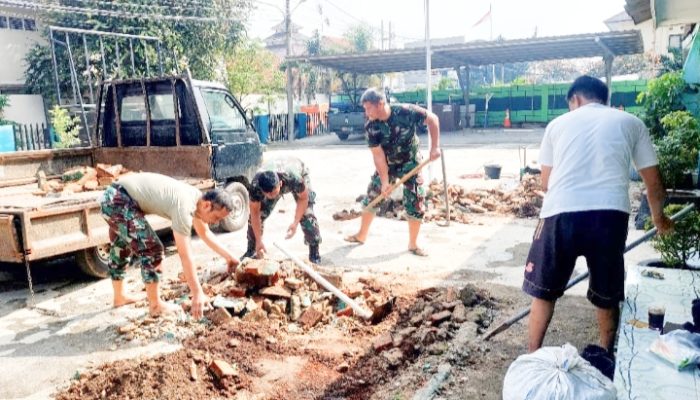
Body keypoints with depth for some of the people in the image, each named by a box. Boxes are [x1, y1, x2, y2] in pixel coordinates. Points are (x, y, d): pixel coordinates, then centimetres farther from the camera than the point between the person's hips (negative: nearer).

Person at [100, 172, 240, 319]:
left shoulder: (196, 197, 0)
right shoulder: (183, 207, -27)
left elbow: (205, 233, 17)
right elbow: (185, 255, -28)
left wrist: (228, 255, 19)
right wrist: (198, 294, -26)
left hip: (114, 198, 11)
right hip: (119, 201, -11)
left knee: (121, 248, 25)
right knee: (151, 249, -10)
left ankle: (120, 296, 43)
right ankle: (156, 305, 3)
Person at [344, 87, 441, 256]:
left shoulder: (406, 112, -27)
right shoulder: (371, 127, -20)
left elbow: (432, 119, -15)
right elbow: (378, 155, -18)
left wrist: (435, 146, -20)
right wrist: (385, 182, -22)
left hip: (410, 164, -2)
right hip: (386, 165, 2)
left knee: (416, 204, -3)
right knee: (371, 197, 4)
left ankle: (413, 244, 14)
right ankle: (361, 235, 23)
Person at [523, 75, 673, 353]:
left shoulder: (559, 123, 17)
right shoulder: (631, 123, 18)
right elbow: (653, 182, 20)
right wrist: (658, 217, 39)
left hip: (561, 213, 0)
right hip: (610, 215, 1)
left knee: (544, 291, 16)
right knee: (607, 296, 20)